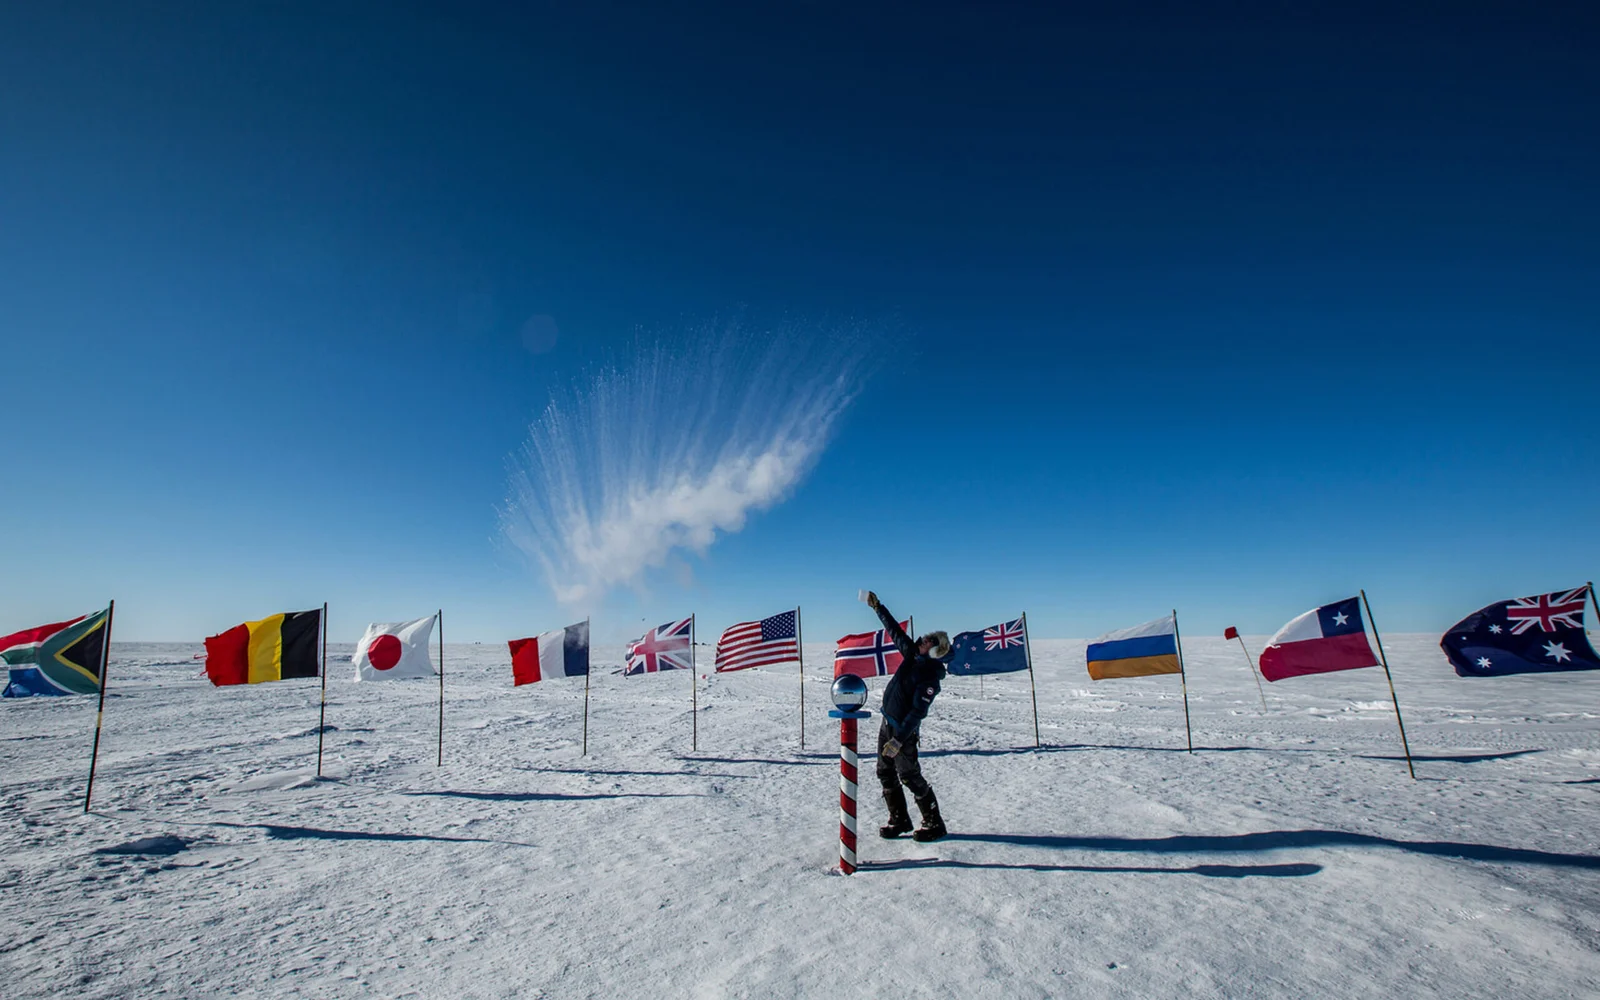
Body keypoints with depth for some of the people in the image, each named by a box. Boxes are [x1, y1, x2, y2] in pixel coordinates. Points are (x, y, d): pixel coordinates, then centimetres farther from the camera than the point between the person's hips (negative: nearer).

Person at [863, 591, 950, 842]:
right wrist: (878, 607, 10)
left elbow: (917, 713, -25)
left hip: (903, 730, -9)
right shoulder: (913, 656, 2)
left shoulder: (930, 678, -21)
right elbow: (895, 631, 10)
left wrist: (899, 739, -27)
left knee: (910, 776, -1)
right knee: (886, 773, 14)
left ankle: (934, 824, 15)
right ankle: (899, 820, 26)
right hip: (887, 722, 9)